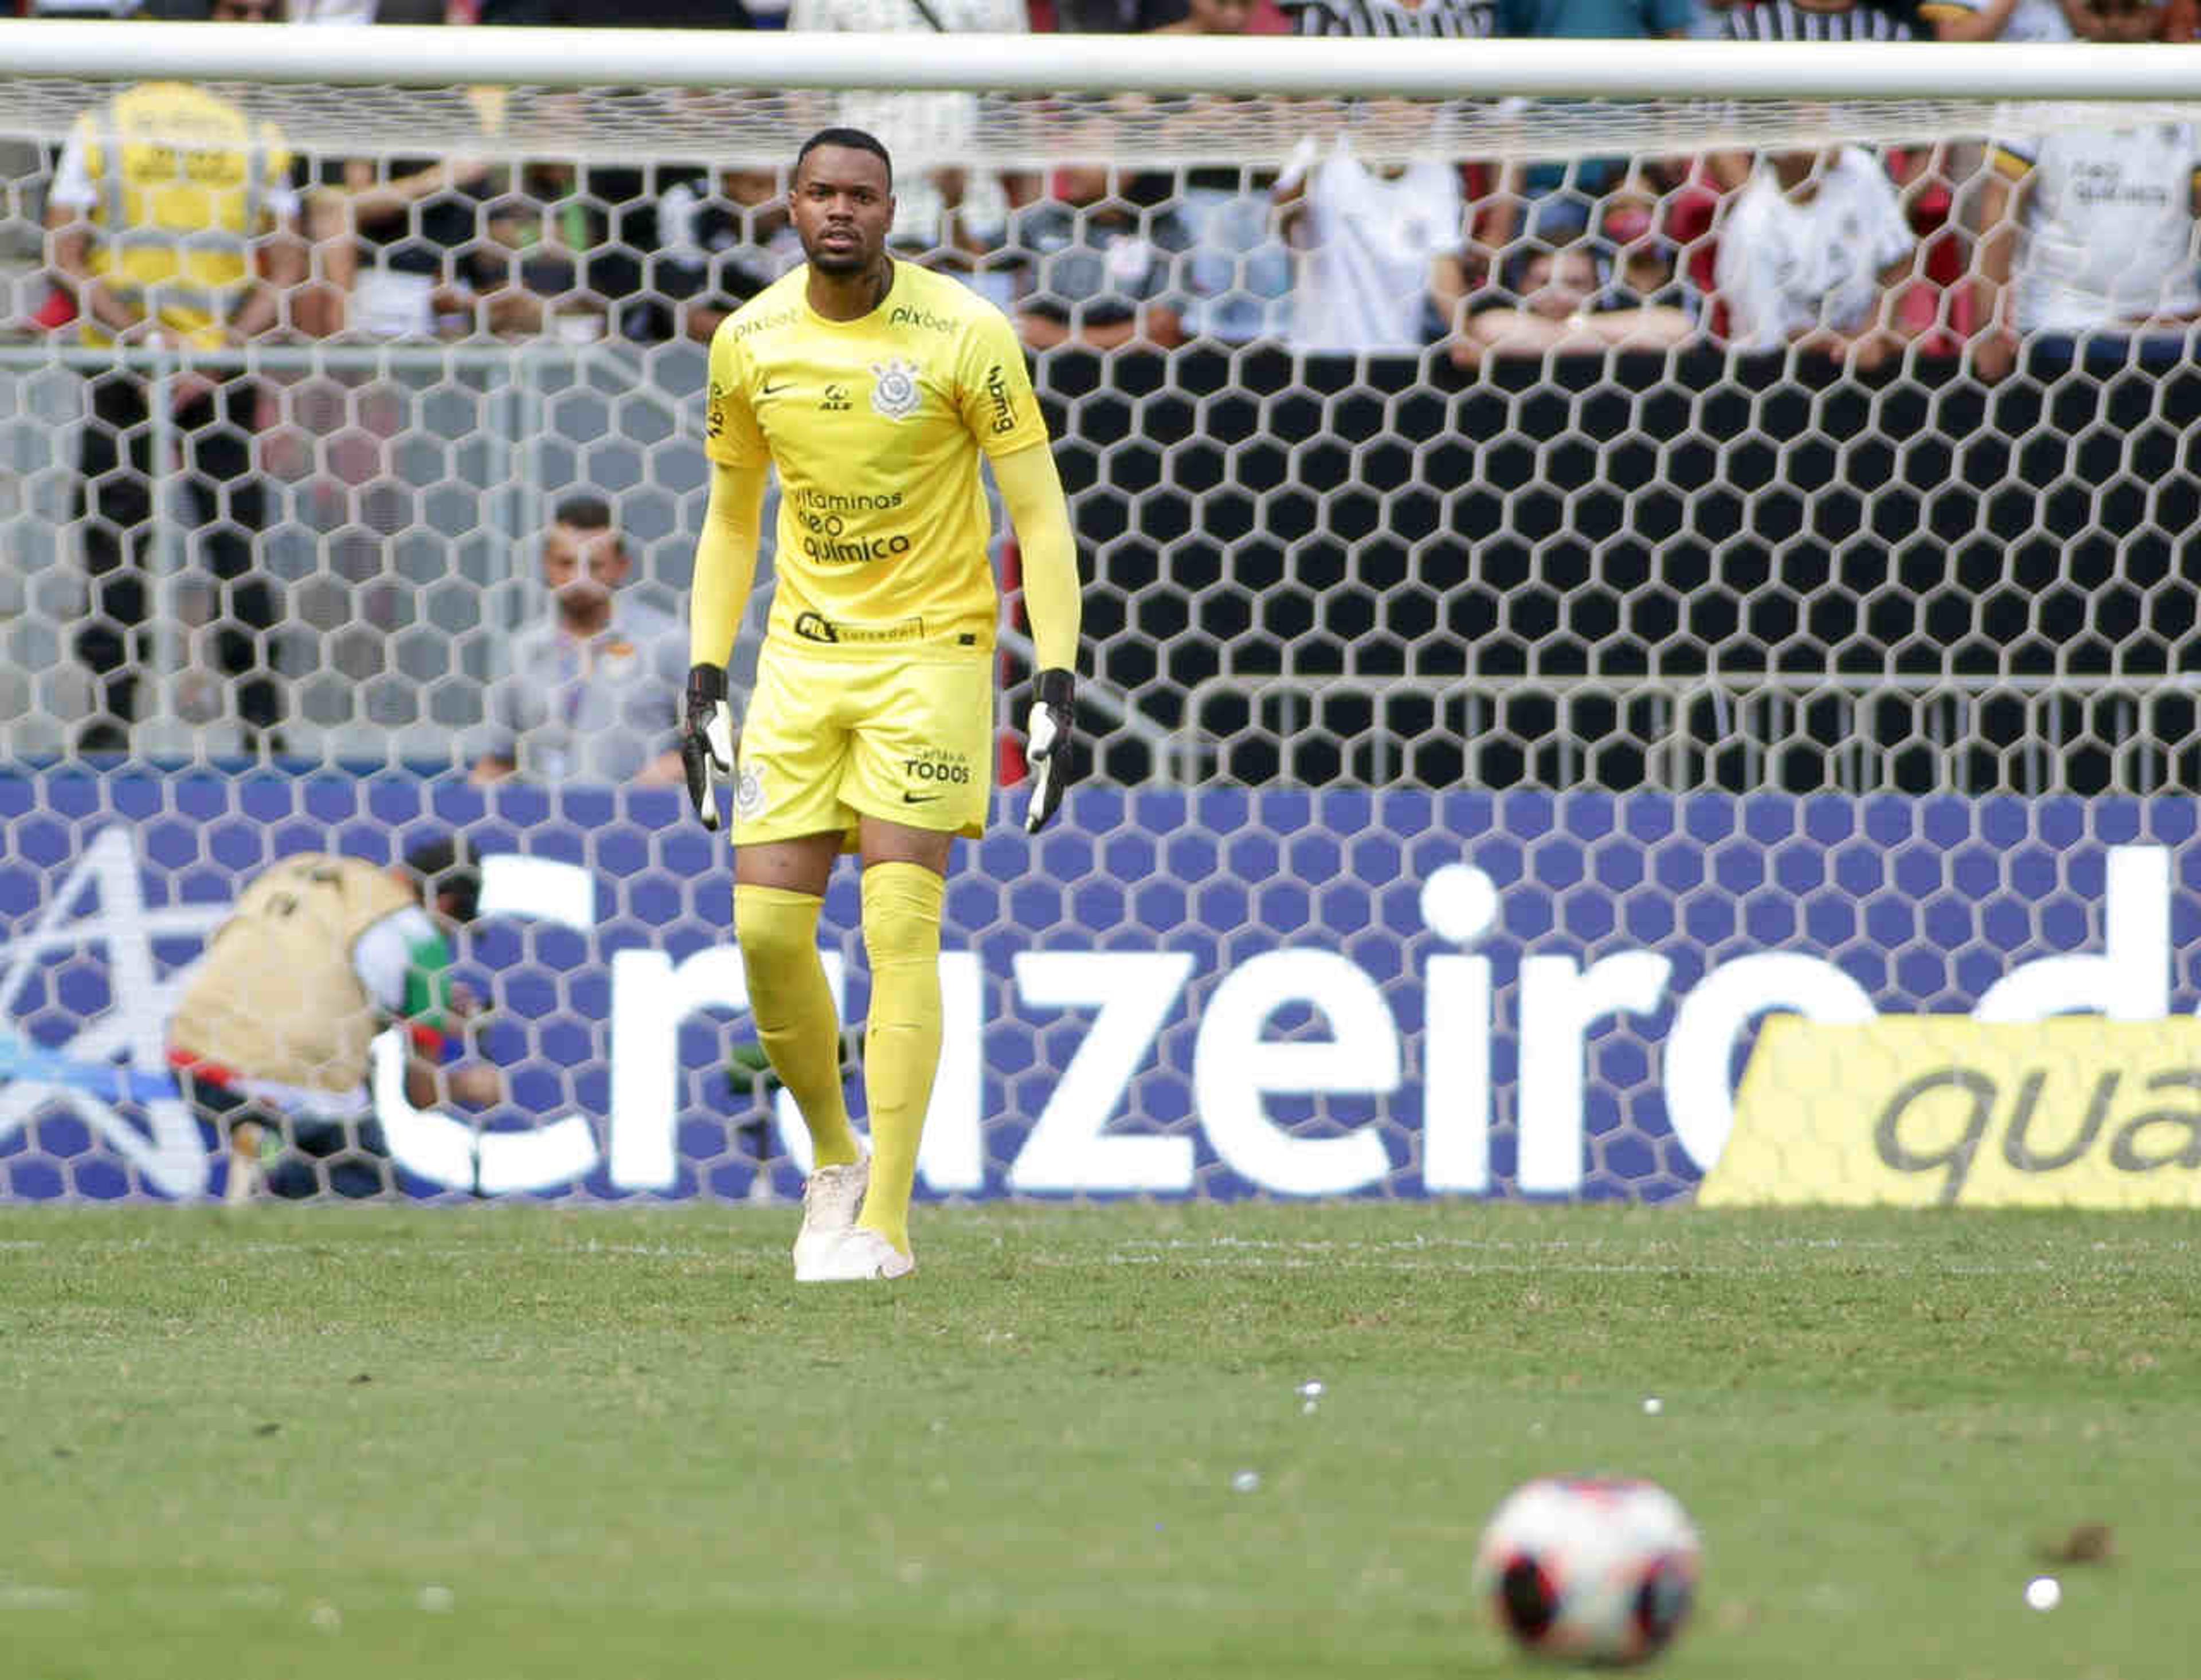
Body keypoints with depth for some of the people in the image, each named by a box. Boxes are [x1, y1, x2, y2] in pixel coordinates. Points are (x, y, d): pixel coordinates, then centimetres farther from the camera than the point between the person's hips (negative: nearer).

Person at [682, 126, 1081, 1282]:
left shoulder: (965, 336, -10)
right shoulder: (748, 343, 2)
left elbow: (1039, 513, -7)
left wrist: (1057, 687, -14)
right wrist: (705, 683, 9)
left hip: (931, 655, -4)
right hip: (802, 657, 4)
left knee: (900, 935, -12)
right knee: (766, 926, -4)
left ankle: (884, 1222, -9)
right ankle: (834, 1162, 19)